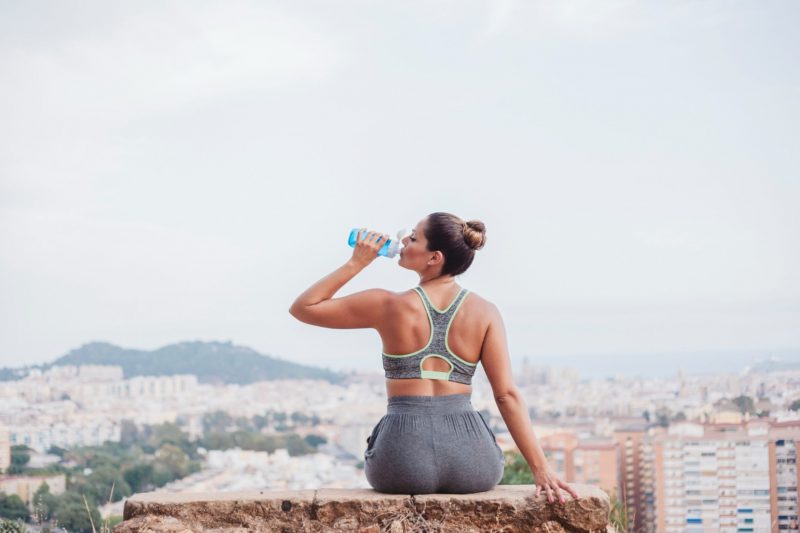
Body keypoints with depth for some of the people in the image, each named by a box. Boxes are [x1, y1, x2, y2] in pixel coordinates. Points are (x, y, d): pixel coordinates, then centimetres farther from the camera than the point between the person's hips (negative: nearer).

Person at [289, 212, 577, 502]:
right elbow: (507, 395, -4)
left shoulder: (390, 306, -3)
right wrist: (541, 468, -3)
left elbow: (302, 308, 7)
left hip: (403, 464, 0)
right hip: (470, 463, 1)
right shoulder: (484, 312, 1)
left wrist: (356, 262, 7)